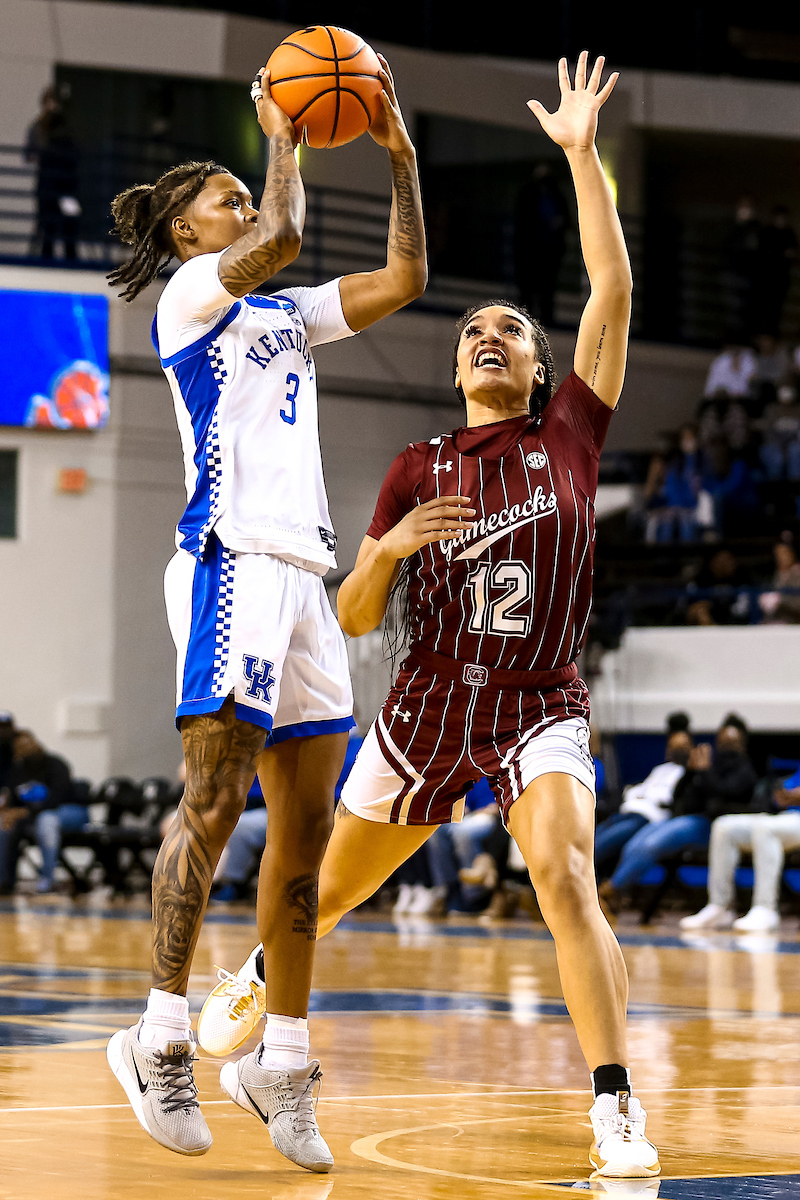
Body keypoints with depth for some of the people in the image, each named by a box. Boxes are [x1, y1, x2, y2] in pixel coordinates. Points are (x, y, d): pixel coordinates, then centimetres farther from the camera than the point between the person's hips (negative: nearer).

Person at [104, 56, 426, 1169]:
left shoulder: (283, 315, 24)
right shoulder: (187, 296, 3)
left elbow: (405, 277, 23)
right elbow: (284, 236, -14)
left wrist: (400, 154, 17)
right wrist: (282, 135, 1)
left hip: (301, 575, 8)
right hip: (230, 562, -8)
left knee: (306, 826, 3)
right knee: (214, 798, -15)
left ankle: (281, 1063, 7)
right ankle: (161, 1036, -10)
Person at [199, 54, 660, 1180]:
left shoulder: (570, 435, 2)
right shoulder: (416, 468, 5)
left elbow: (614, 287, -8)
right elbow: (353, 620, 3)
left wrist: (581, 153, -10)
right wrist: (390, 548, -17)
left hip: (543, 708, -2)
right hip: (430, 703, 2)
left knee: (566, 879, -28)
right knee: (332, 888, 17)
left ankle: (618, 1115, -27)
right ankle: (255, 983, 51)